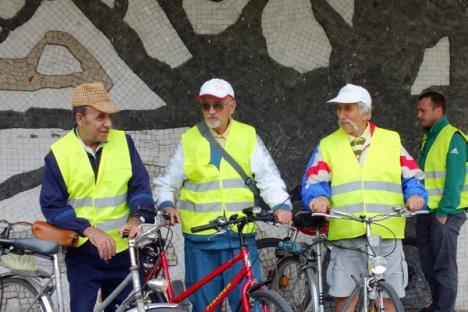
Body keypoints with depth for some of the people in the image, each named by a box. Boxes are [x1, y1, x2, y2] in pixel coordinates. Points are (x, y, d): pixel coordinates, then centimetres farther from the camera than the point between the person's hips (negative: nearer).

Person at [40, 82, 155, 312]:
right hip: (83, 253, -2)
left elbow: (140, 185, 2)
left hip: (123, 250, 2)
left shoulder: (123, 142, 2)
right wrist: (90, 230, -19)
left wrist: (135, 218, -18)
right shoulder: (59, 153, -5)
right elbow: (52, 205, -6)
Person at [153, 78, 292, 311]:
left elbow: (269, 178, 2)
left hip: (241, 238, 0)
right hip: (200, 240, 0)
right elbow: (165, 184, 11)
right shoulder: (189, 141, 7)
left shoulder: (248, 137, 8)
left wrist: (281, 205, -15)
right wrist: (167, 205, -9)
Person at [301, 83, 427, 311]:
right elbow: (313, 182, 3)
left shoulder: (392, 141, 11)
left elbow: (412, 176, 9)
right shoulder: (327, 145, 11)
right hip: (345, 238, 0)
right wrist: (318, 198, -19)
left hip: (387, 236, 0)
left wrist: (415, 195, -11)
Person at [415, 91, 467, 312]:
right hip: (426, 212, 8)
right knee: (428, 266, 13)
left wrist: (444, 211, -18)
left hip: (444, 214, -8)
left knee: (444, 268, -3)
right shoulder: (428, 138, 16)